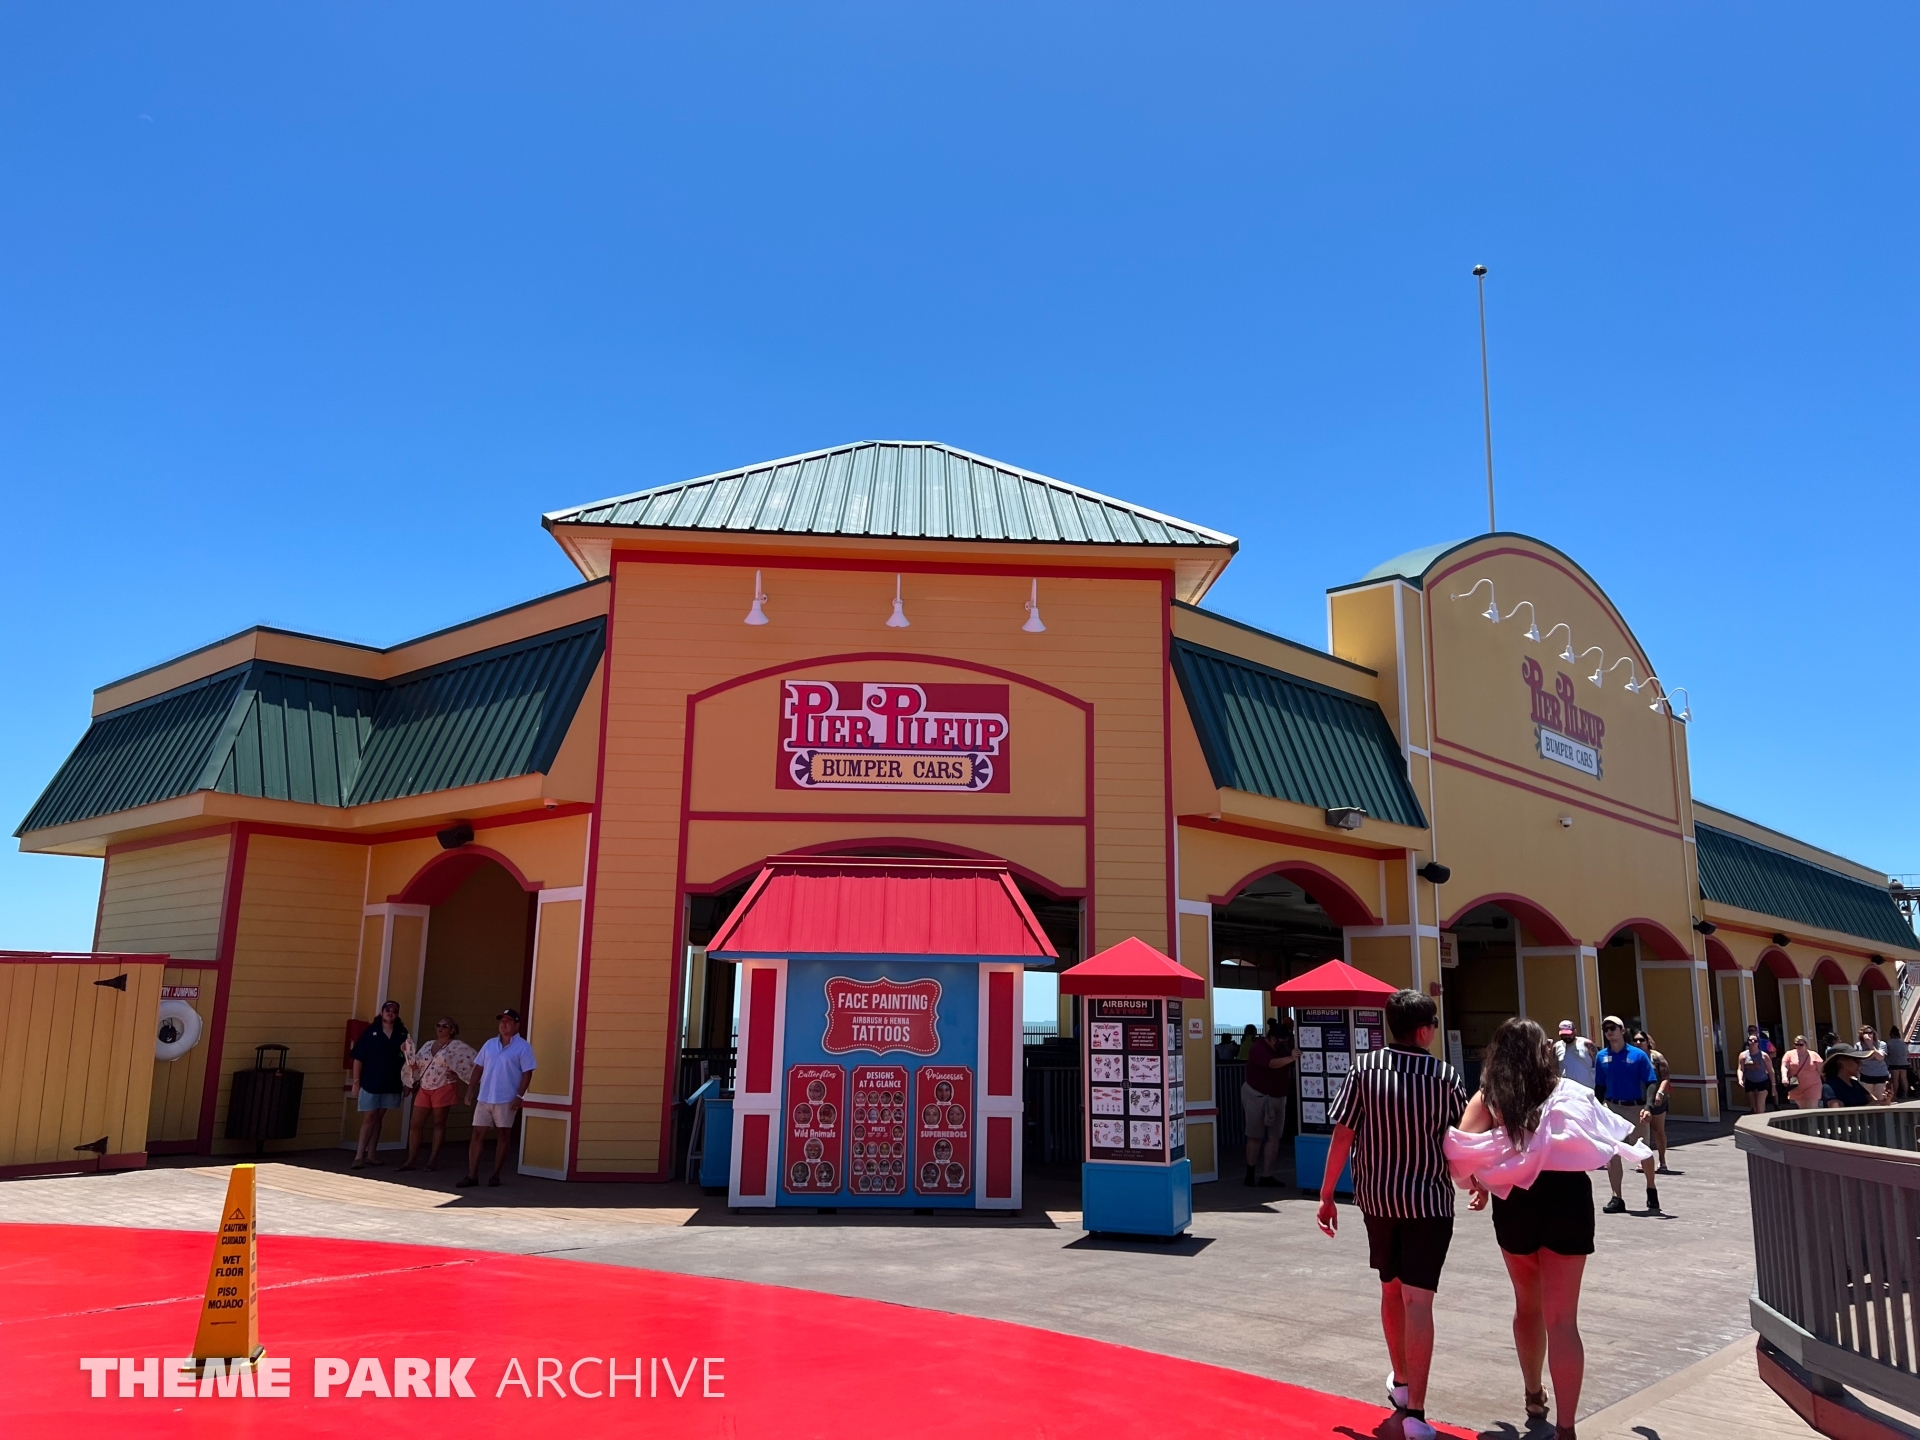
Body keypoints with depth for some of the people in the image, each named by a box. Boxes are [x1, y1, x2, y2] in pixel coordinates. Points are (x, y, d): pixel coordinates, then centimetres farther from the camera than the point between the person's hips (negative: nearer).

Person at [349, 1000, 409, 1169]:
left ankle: (371, 1154, 18)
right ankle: (359, 1156, -1)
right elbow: (358, 1058, -7)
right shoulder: (371, 1031, -7)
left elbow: (406, 1060, 10)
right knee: (369, 1118, -4)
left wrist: (406, 1052, -13)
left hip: (391, 1084, 3)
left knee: (379, 1118, 11)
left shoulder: (402, 1033, 3)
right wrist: (356, 1082, -10)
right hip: (370, 1083, -3)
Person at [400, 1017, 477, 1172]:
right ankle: (411, 1160, 11)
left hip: (444, 1089, -6)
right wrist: (409, 1055, -2)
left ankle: (433, 1160, 9)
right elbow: (415, 1065, 16)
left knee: (439, 1124, 2)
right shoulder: (428, 1045, 13)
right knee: (415, 1124, 3)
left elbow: (473, 1061, -10)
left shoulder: (457, 1046, -5)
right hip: (424, 1089, 6)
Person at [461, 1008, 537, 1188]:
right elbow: (478, 1068, 14)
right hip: (484, 1099, 5)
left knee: (502, 1137, 4)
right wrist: (470, 1090, 7)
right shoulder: (490, 1044, 11)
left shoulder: (523, 1047, -5)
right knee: (477, 1135, 2)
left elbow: (527, 1073, -8)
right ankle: (472, 1176, 6)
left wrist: (519, 1096, -16)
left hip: (506, 1100, -5)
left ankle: (495, 1175, 13)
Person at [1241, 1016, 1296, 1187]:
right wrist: (1291, 1057, -50)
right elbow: (1272, 1063, -34)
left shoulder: (1282, 1047, 5)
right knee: (1255, 1136, 0)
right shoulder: (1259, 1048, -18)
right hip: (1257, 1096, -7)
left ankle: (1266, 1175, 5)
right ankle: (1250, 1174, 9)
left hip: (1278, 1097, 7)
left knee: (1274, 1137, 2)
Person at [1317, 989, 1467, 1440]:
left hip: (1377, 1198, 2)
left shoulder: (1364, 1069, -7)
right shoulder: (1444, 1076, -9)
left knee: (1391, 1289, 20)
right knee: (1417, 1300, -3)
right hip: (1428, 1200, -2)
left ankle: (1400, 1382, 39)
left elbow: (1342, 1136, -8)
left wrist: (1326, 1195, 0)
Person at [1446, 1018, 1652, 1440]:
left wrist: (1479, 1183, 9)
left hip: (1515, 1202, 1)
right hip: (1567, 1198, -1)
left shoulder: (1488, 1097, 1)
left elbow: (1461, 1153, -12)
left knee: (1528, 1304, 23)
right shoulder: (1572, 1092, 5)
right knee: (1562, 1318, 1)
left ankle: (1534, 1396, 42)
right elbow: (1611, 1136, 12)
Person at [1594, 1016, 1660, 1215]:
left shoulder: (1638, 1055, -6)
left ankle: (1652, 1190, 30)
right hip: (1612, 1109, 3)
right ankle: (1616, 1198, 9)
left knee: (1643, 1152, 3)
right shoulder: (1601, 1057, 5)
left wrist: (1648, 1107, -20)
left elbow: (1650, 1084, -8)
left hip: (1635, 1109, -3)